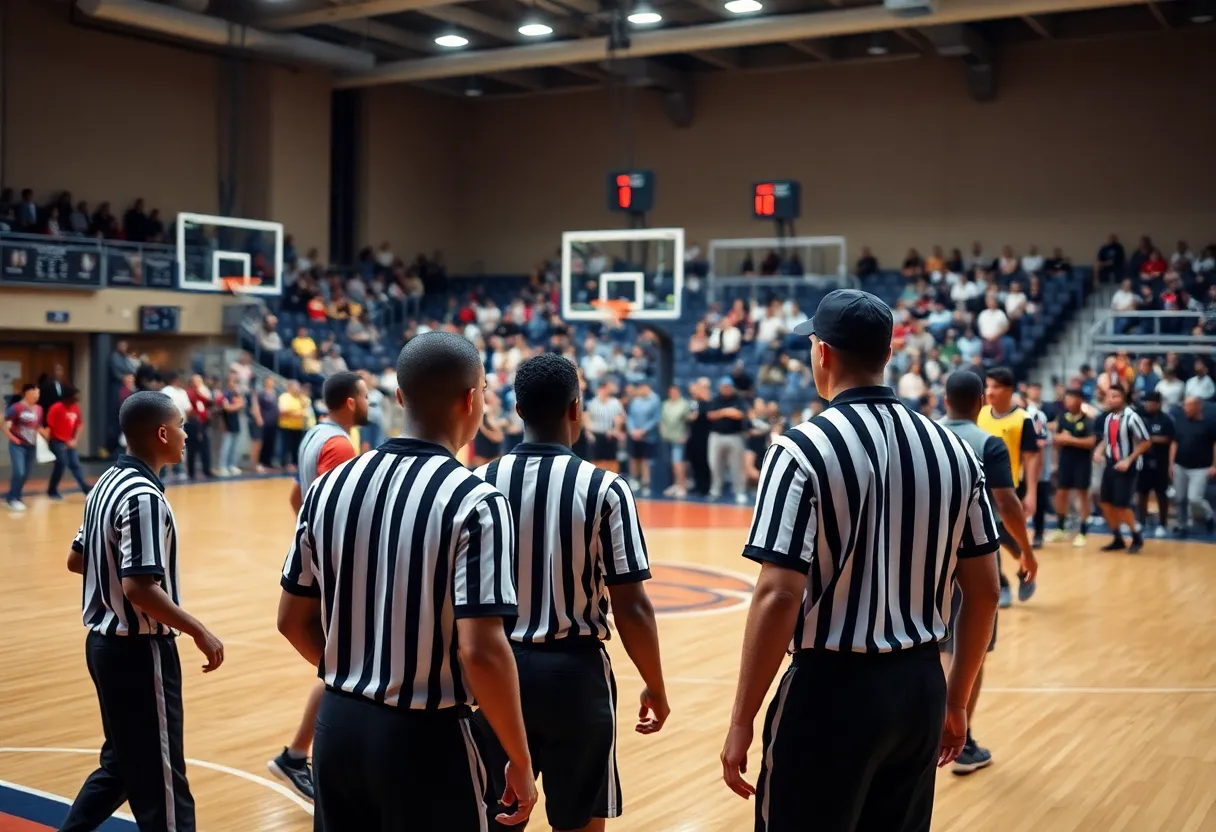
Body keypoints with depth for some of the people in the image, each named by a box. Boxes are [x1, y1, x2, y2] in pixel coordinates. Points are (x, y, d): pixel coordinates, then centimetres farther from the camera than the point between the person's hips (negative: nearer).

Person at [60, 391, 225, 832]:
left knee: (121, 765, 22)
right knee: (159, 780, 1)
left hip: (106, 643, 9)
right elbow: (140, 589, -27)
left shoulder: (107, 483, 7)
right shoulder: (144, 497, -22)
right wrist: (199, 632, -20)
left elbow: (77, 559, 17)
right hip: (139, 651, -9)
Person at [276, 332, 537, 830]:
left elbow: (293, 621, 7)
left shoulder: (331, 486, 0)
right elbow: (481, 652, -23)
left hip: (337, 726, 5)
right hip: (425, 739, -5)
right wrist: (520, 762, -11)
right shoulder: (475, 503, -17)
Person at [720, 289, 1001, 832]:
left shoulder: (802, 451, -14)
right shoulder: (952, 449, 4)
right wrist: (955, 700, 17)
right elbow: (983, 590, 7)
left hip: (833, 690, -6)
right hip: (919, 688, 6)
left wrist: (742, 720, -12)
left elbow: (779, 597, -20)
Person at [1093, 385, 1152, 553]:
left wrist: (1129, 460, -19)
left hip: (1126, 467, -7)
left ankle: (1137, 538, 13)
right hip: (1111, 464, 8)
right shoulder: (1107, 417, 7)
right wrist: (1099, 451, 0)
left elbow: (1146, 442, -14)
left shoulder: (1131, 417, -16)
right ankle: (1118, 539, 20)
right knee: (1105, 503, 6)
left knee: (1122, 505, -8)